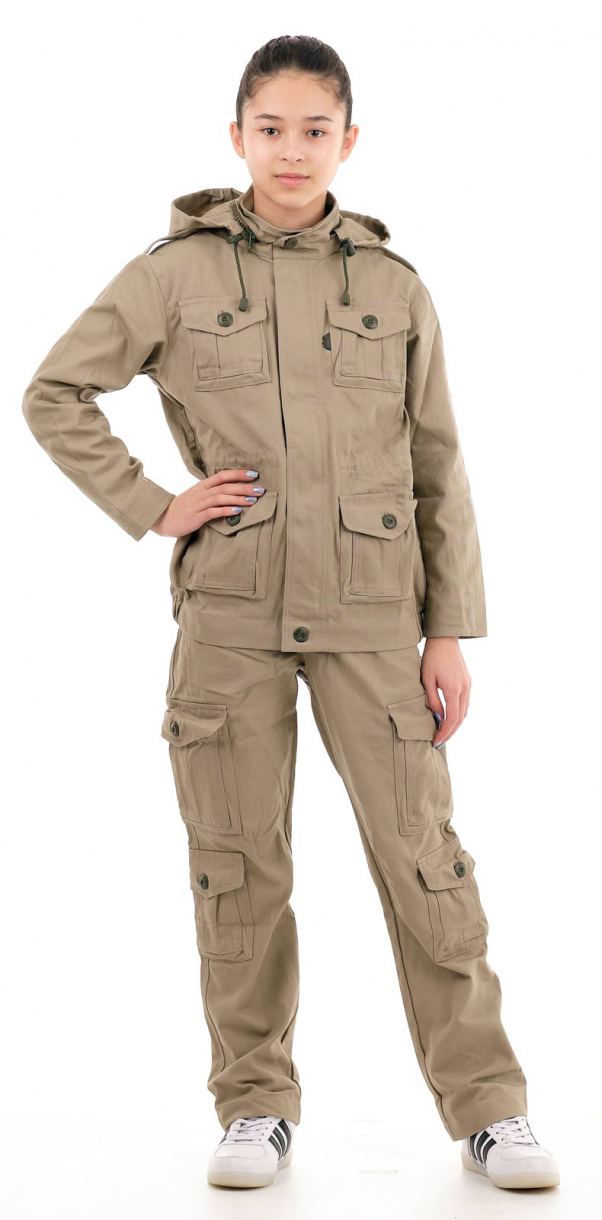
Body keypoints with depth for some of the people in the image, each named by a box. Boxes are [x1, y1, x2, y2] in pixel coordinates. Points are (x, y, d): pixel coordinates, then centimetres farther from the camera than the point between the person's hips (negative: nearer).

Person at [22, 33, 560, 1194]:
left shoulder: (395, 288, 6)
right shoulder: (175, 272, 2)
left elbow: (438, 470, 8)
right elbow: (54, 393, 6)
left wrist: (451, 631, 4)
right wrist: (153, 508, -2)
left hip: (369, 614, 0)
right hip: (229, 610, 0)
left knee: (421, 856, -2)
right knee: (239, 868, 5)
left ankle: (489, 1110, 11)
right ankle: (255, 1109, 20)